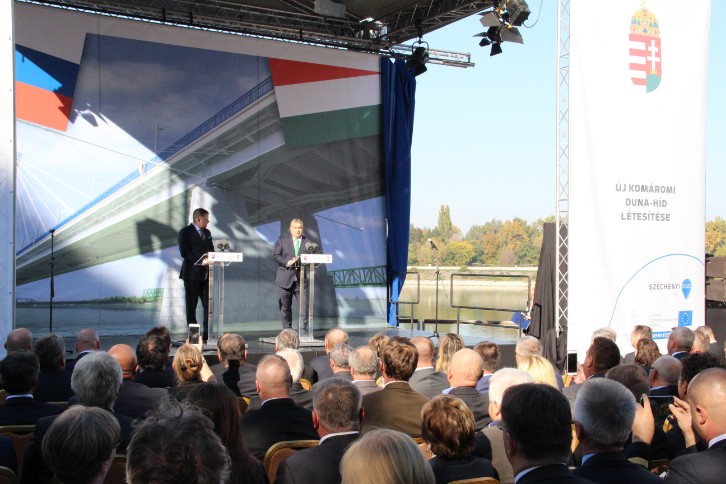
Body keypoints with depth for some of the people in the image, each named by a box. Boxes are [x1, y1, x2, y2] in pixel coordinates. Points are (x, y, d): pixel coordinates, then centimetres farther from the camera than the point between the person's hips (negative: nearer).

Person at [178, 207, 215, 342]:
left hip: (206, 274, 6)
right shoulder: (185, 232, -5)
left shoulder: (207, 233, 18)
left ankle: (207, 334, 9)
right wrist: (201, 260, -21)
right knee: (191, 306, 1)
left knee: (209, 305, 3)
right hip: (192, 274, -6)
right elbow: (184, 253, -14)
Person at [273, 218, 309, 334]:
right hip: (285, 279, 0)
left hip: (301, 279, 0)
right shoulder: (282, 240, 6)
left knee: (305, 306, -7)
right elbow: (275, 255, -2)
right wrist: (287, 262, -15)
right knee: (285, 307, 7)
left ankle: (304, 332, -1)